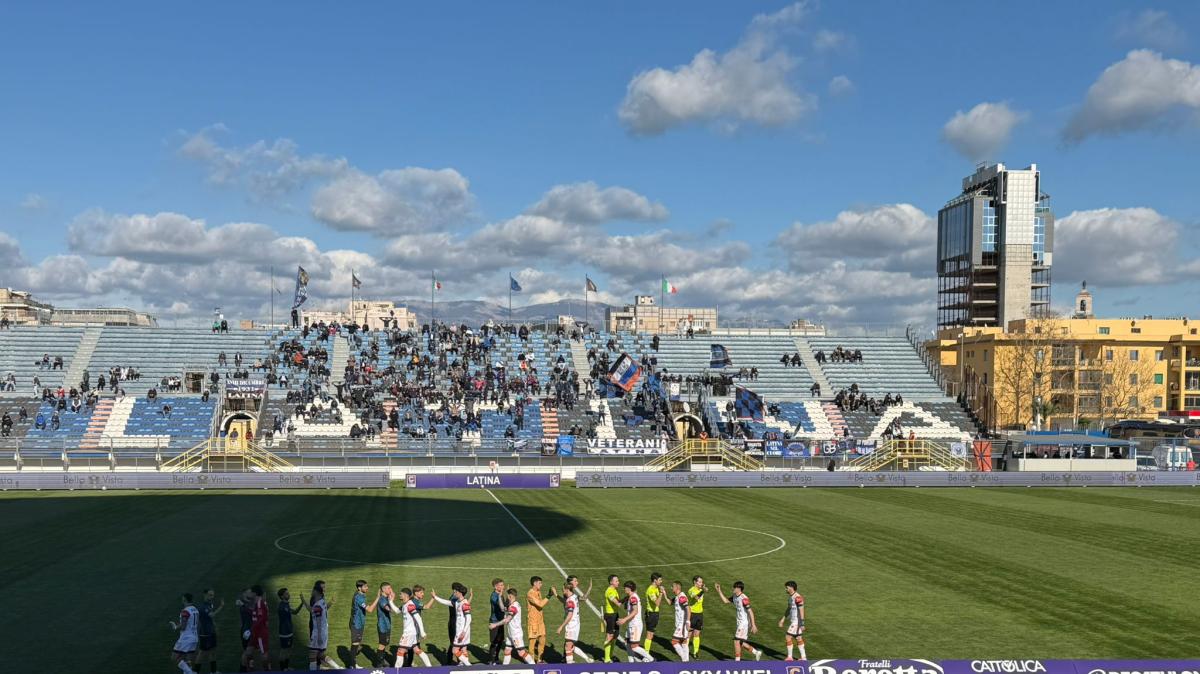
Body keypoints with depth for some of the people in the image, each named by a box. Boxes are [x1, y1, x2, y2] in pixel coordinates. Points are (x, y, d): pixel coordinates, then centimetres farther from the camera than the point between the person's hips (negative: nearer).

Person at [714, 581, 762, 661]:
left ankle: (737, 661, 1)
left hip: (744, 623, -9)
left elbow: (750, 612, -21)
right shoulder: (735, 597, 7)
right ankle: (757, 652, 29)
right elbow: (725, 600, 17)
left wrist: (753, 625, -23)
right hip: (740, 622, 9)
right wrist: (719, 590, 9)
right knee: (741, 643, 14)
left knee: (737, 641, -8)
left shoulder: (744, 598, -20)